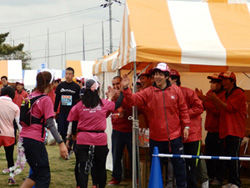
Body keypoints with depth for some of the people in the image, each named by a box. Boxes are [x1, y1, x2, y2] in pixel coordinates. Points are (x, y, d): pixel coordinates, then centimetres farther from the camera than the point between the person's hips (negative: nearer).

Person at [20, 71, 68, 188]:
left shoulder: (30, 96, 11)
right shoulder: (46, 99, -11)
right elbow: (50, 125, -18)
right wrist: (61, 143, -21)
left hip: (24, 138, 8)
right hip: (35, 141, -8)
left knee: (36, 173, 20)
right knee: (44, 177, 1)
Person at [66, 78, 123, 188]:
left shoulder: (79, 105, 0)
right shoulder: (104, 104, 1)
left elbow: (71, 122, 3)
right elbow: (117, 105, 20)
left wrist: (68, 138, 12)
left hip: (82, 141, -1)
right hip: (100, 140, 1)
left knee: (82, 169, 0)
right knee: (100, 168, 17)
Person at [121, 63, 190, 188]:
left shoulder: (175, 90, 0)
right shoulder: (148, 92, -1)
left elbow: (183, 109, 4)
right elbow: (133, 100, -10)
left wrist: (186, 126, 1)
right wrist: (126, 89, -25)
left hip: (174, 136, 0)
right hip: (156, 138, 1)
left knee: (179, 163, 8)